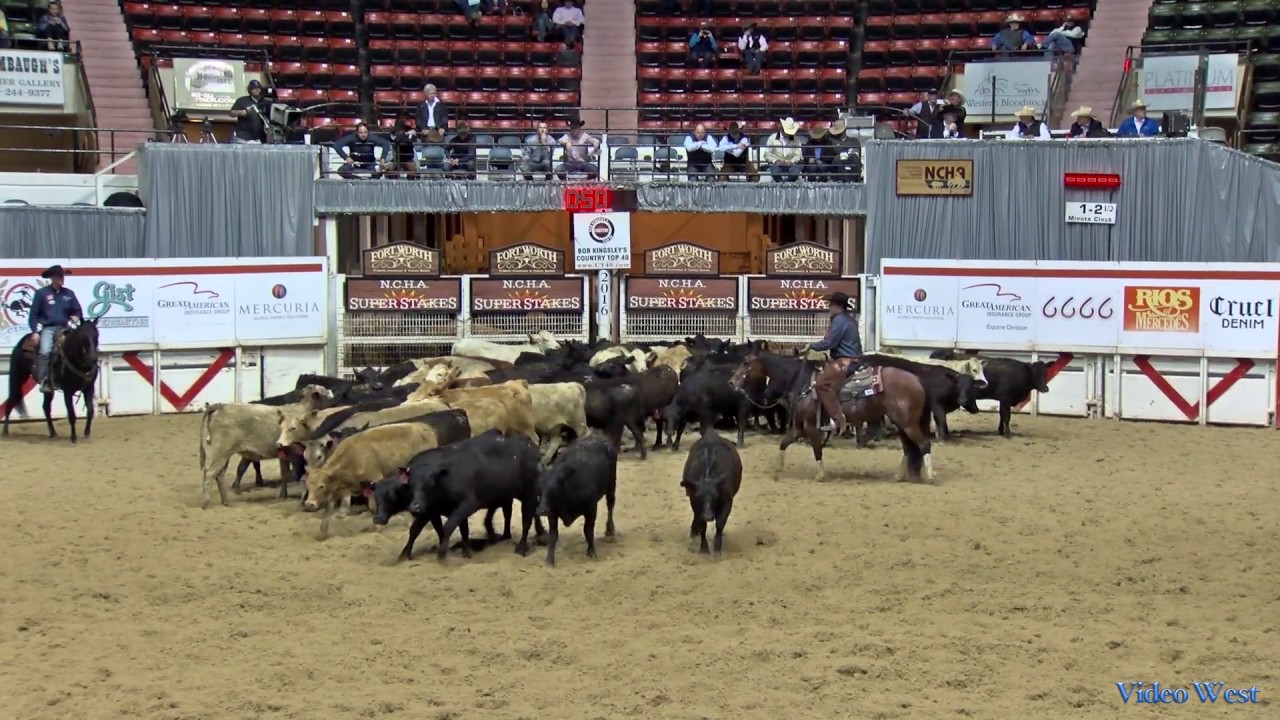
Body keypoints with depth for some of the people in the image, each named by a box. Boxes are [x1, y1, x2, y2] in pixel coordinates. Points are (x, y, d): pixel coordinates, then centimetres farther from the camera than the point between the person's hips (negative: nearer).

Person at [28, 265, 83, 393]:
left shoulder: (69, 294, 9)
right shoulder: (41, 293, -1)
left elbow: (77, 311, 16)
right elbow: (34, 314, 0)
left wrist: (77, 317, -7)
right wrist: (35, 331, -9)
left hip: (64, 328, 4)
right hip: (48, 328, -4)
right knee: (45, 351, -27)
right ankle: (44, 381, -24)